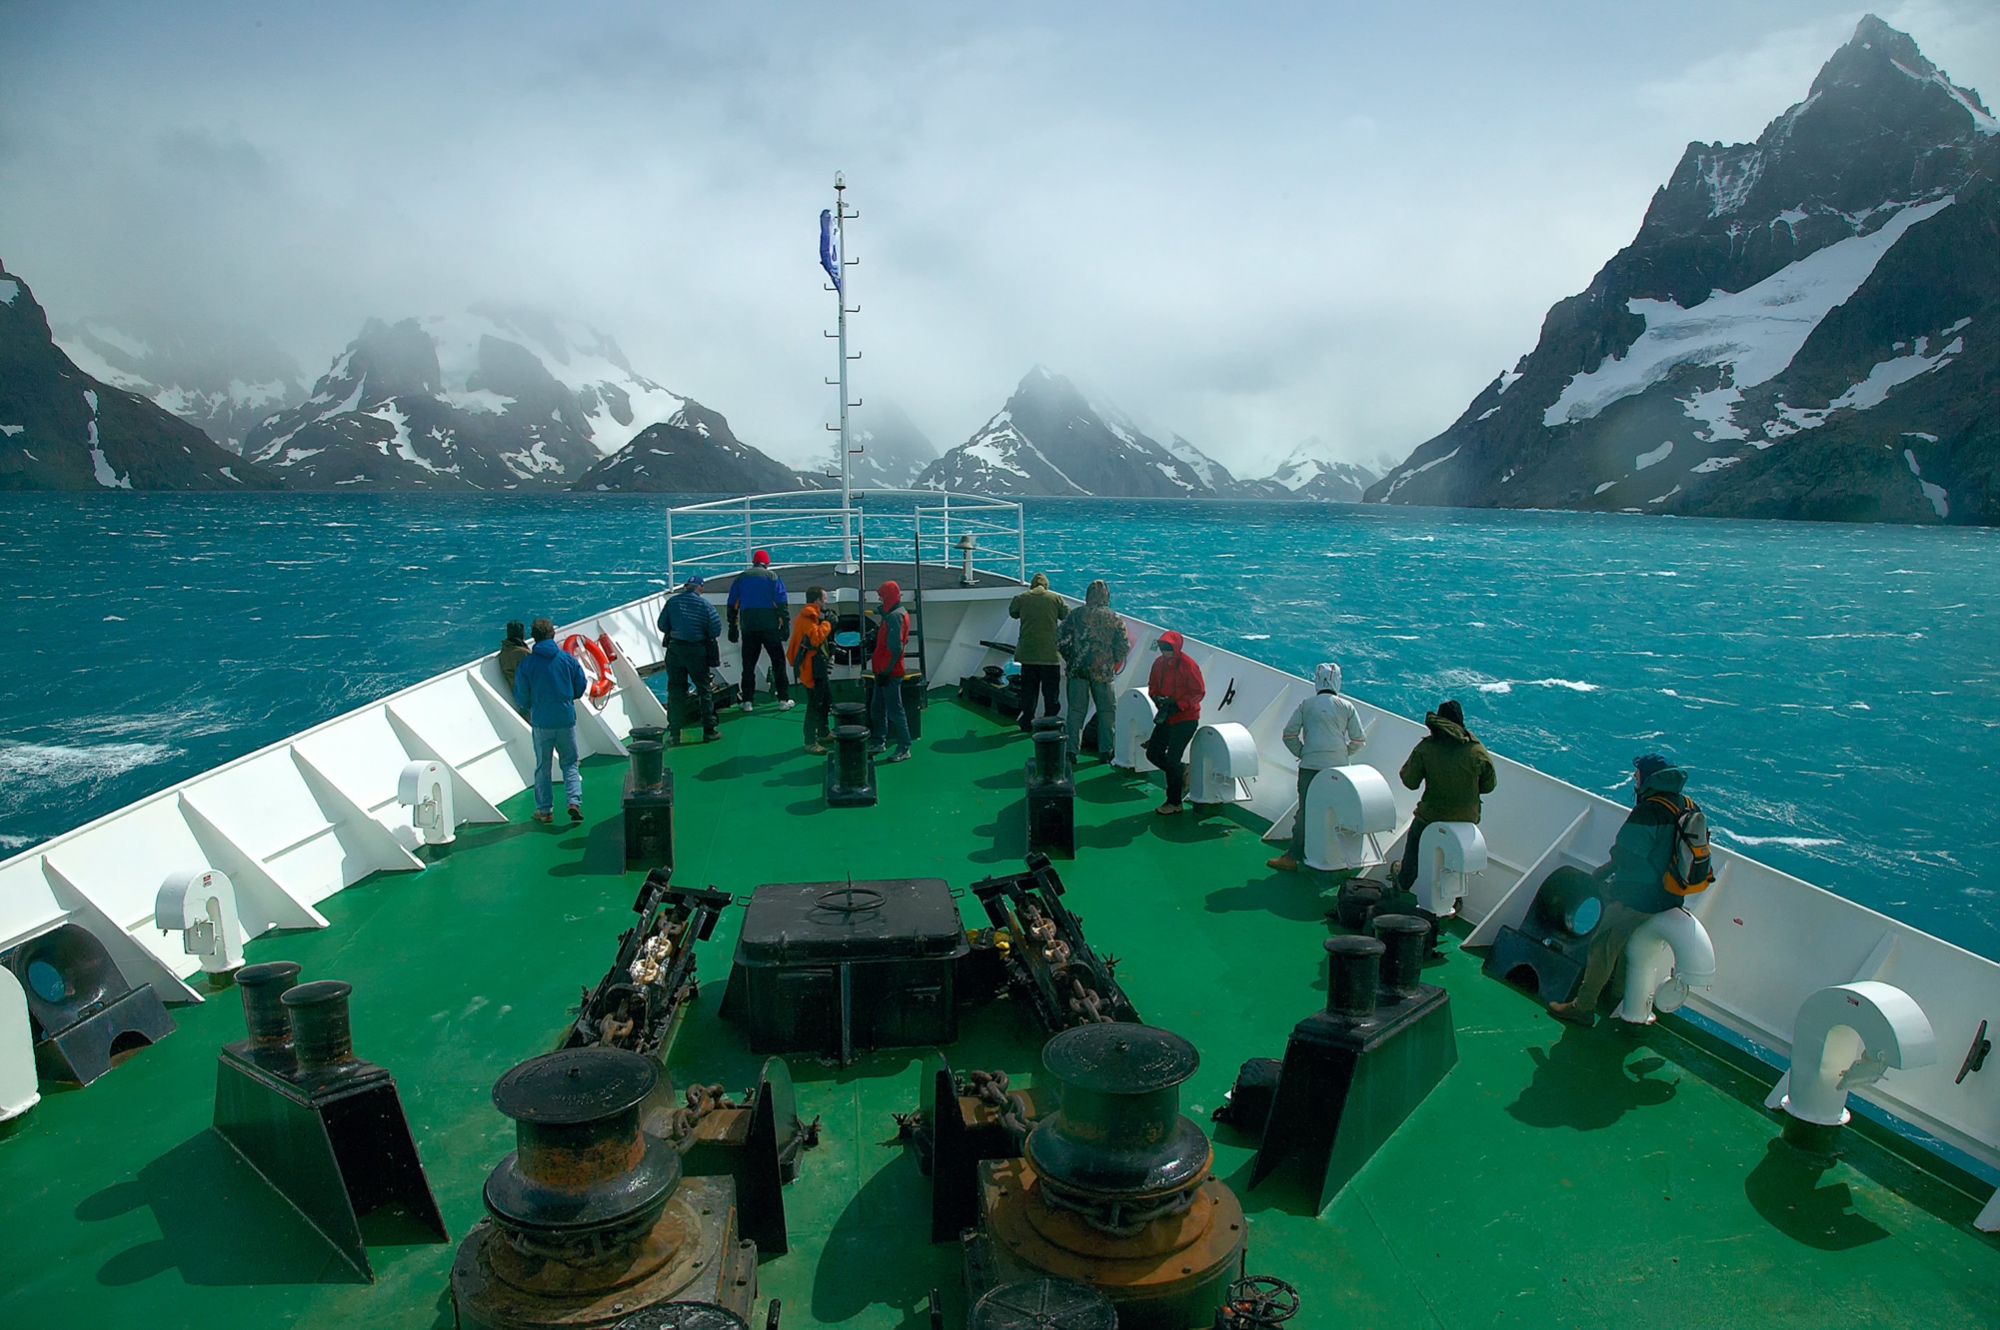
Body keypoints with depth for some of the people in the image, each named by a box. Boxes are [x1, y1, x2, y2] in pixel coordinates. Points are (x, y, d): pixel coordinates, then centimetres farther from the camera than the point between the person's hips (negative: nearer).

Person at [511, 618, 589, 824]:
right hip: (566, 719, 1)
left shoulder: (527, 663, -7)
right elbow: (581, 686, 3)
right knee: (570, 763, 11)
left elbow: (521, 697, -3)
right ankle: (575, 801, -5)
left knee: (542, 766, 12)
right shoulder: (568, 658, -4)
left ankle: (544, 810, 16)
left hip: (541, 722, 0)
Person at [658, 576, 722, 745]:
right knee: (703, 689, 9)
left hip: (675, 650, 2)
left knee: (675, 690, 9)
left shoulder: (672, 602, -1)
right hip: (697, 651, -2)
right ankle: (709, 731, 12)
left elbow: (662, 625, 4)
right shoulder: (704, 605, -7)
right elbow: (716, 630, -8)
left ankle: (674, 733, 7)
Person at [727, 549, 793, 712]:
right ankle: (783, 700, 2)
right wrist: (785, 625, -4)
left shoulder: (740, 578, 11)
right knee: (778, 662, 5)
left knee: (748, 664, 9)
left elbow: (732, 605, 11)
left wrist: (733, 628, 15)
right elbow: (782, 603, -5)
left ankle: (748, 701, 7)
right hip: (770, 627, -2)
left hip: (748, 628, 2)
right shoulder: (772, 577, 2)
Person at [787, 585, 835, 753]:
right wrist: (827, 623, -19)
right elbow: (815, 637, -31)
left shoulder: (810, 615, 15)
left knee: (826, 701, 22)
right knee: (815, 704, -8)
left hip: (819, 666, 11)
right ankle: (810, 743, -3)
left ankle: (823, 733, 37)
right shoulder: (808, 616, -18)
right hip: (812, 668, -11)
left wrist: (826, 622, 8)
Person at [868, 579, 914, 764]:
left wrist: (885, 670, -22)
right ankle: (878, 742, 29)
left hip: (889, 673, -10)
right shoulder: (892, 614, 15)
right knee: (877, 707, 18)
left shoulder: (895, 616, -17)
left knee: (895, 710, -6)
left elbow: (894, 647, -23)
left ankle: (904, 749, -2)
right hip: (883, 670, 10)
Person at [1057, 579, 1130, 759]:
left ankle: (1072, 749, 3)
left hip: (1077, 669, 1)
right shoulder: (1114, 619, 0)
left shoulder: (1076, 615, 0)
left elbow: (1060, 641, -2)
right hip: (1102, 671, 0)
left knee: (1076, 709, 6)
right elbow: (1124, 646, -2)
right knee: (1107, 709, 11)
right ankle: (1106, 750, 10)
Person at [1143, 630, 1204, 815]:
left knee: (1172, 759, -6)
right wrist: (1157, 698, -9)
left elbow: (1198, 692, -14)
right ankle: (1183, 771, 31)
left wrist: (1178, 705, -23)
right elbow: (1152, 685, 13)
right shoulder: (1159, 663, 3)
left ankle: (1174, 803, 7)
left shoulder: (1188, 666, -16)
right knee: (1153, 753, 9)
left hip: (1185, 718, -7)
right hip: (1165, 717, 7)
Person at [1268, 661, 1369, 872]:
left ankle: (1294, 856, -2)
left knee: (1305, 810, 0)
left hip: (1310, 766, -1)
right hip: (1338, 767, 1)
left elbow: (1289, 734, 3)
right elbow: (1359, 739, 5)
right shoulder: (1347, 706, 6)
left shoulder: (1306, 705, 6)